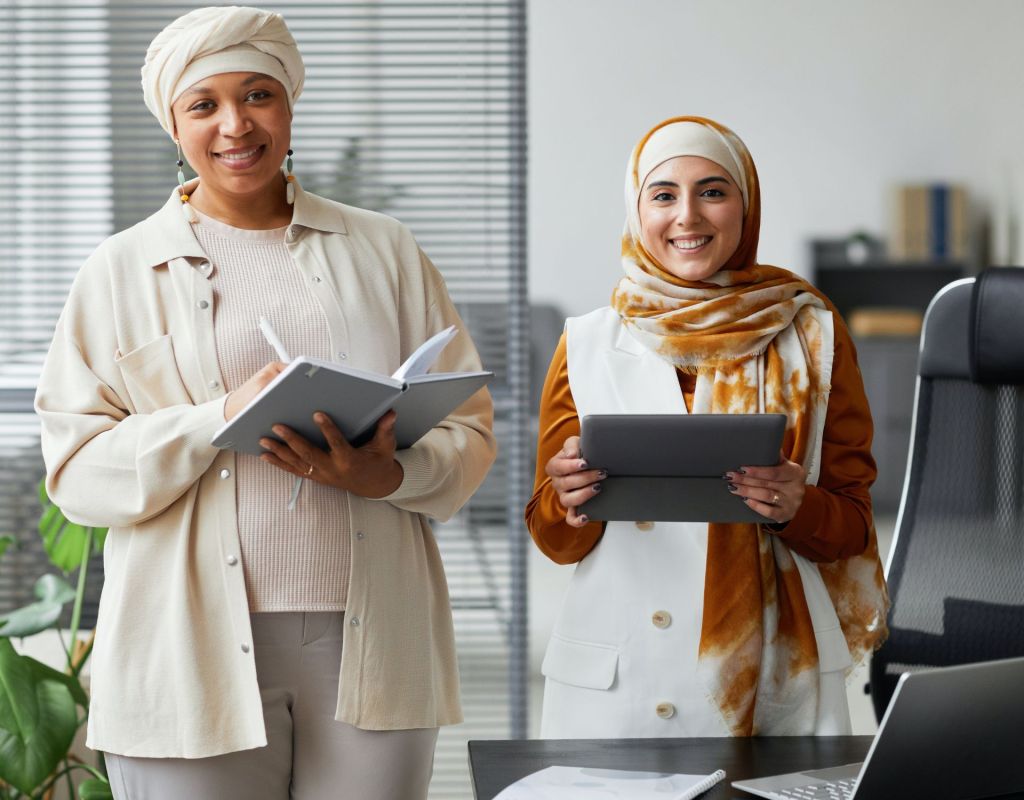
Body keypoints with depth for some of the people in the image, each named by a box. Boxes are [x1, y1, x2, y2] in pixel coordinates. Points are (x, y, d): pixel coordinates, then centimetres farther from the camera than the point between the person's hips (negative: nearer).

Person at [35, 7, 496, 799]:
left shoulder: (383, 250, 12)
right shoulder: (121, 271, 7)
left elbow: (469, 428, 9)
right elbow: (77, 470, 0)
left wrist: (386, 475, -13)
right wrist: (224, 416, -16)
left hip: (371, 639, 2)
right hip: (197, 655, -1)